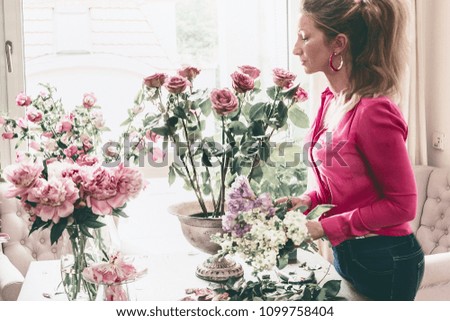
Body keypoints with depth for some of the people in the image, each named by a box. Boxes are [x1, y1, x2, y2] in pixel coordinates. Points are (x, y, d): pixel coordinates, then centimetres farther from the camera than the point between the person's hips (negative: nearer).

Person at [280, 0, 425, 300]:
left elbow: (402, 204, -19)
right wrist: (310, 199, -3)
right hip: (344, 252, 8)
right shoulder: (331, 100, 0)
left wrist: (325, 228, -19)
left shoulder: (373, 112, -24)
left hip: (384, 263, -8)